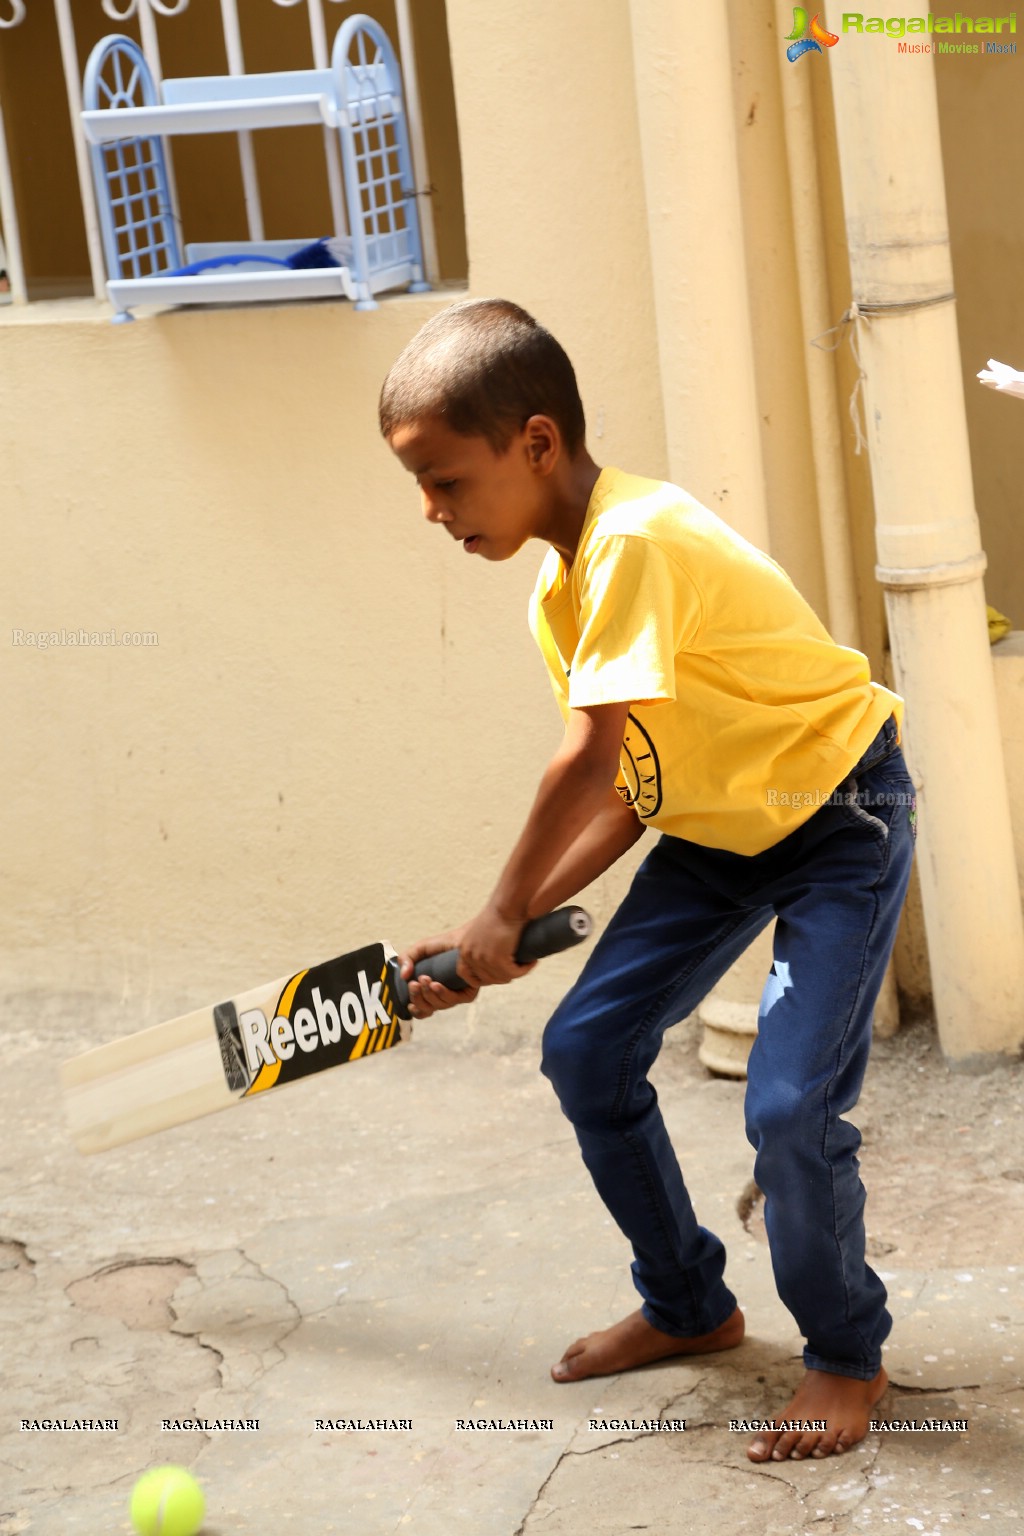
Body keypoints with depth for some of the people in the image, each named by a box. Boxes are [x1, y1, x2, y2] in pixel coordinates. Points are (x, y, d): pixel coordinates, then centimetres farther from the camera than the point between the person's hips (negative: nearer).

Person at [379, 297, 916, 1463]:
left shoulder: (634, 543, -29)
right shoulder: (561, 589, 1)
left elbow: (589, 763, -31)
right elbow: (631, 793, 3)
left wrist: (501, 914, -18)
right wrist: (512, 928, -3)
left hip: (840, 815, -9)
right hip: (720, 827, 9)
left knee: (789, 1105, -17)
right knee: (586, 1048, 6)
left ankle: (846, 1356, 8)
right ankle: (688, 1306, 25)